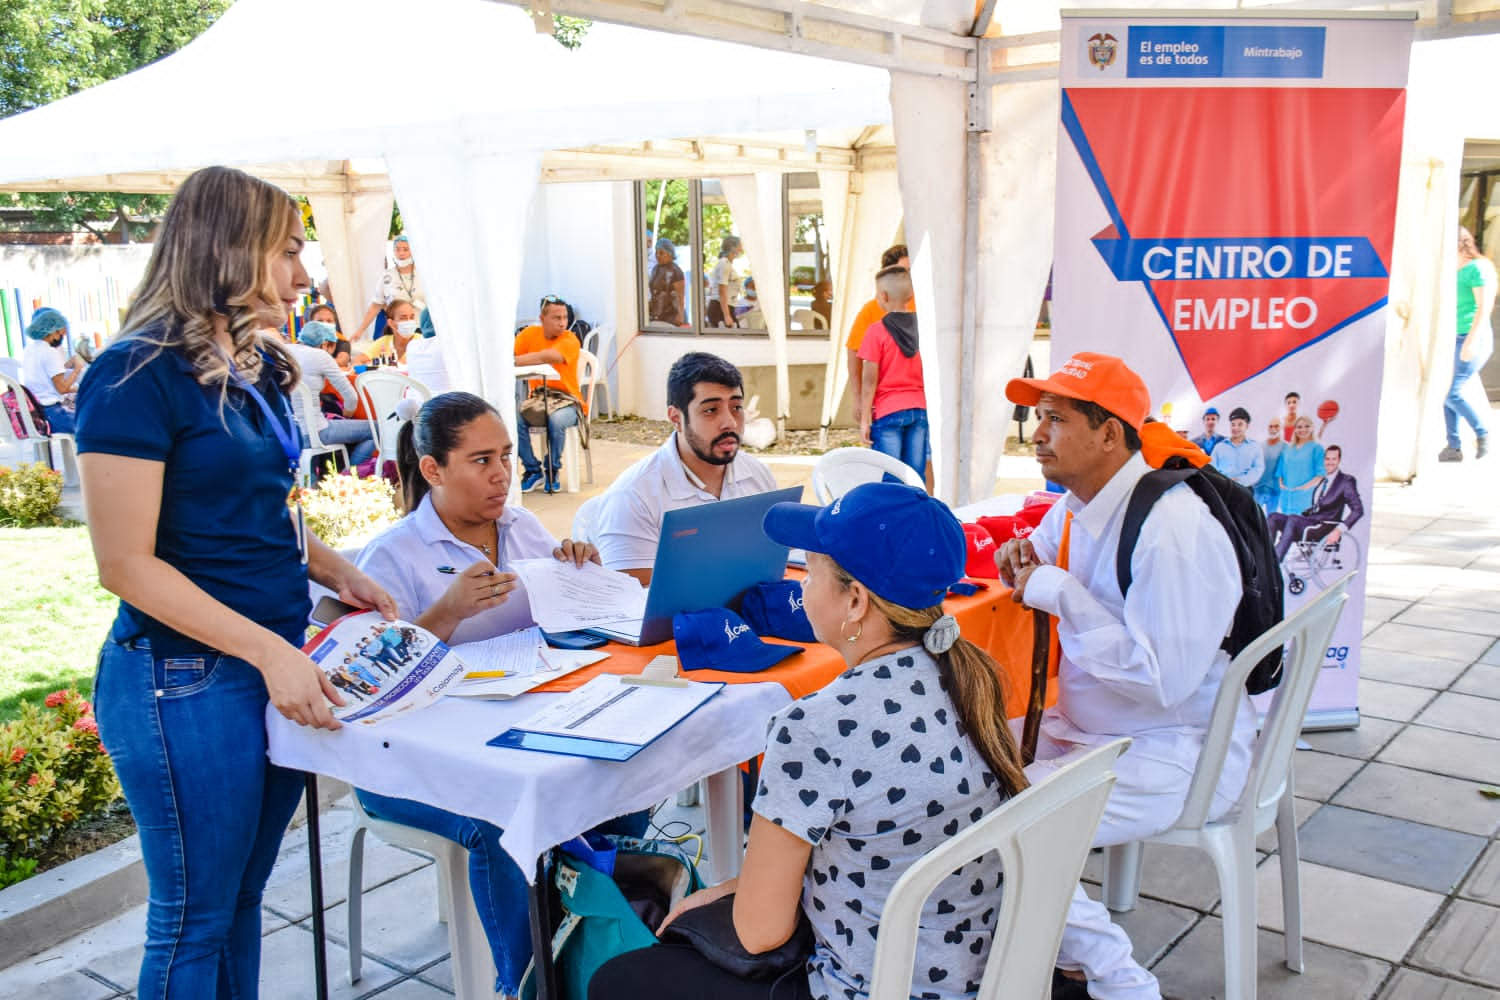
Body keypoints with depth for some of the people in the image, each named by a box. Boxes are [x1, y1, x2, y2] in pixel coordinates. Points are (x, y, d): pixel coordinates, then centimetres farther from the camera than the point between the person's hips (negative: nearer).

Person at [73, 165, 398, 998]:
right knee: (193, 920, 8)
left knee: (243, 898, 19)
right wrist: (269, 652, -21)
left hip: (277, 661, 7)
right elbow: (127, 564, -18)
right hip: (187, 680, -7)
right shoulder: (137, 376, -16)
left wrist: (332, 570, 5)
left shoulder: (258, 368, 9)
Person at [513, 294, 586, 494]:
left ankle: (552, 472, -10)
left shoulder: (570, 341, -10)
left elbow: (546, 357, -29)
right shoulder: (530, 334, 5)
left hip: (567, 401, -3)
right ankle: (533, 471, -7)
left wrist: (513, 362, -32)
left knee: (556, 419, -36)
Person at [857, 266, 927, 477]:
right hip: (919, 409, 4)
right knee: (916, 477, 8)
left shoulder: (877, 331, -9)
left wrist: (865, 418, -4)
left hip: (888, 411, -4)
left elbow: (870, 381, -9)